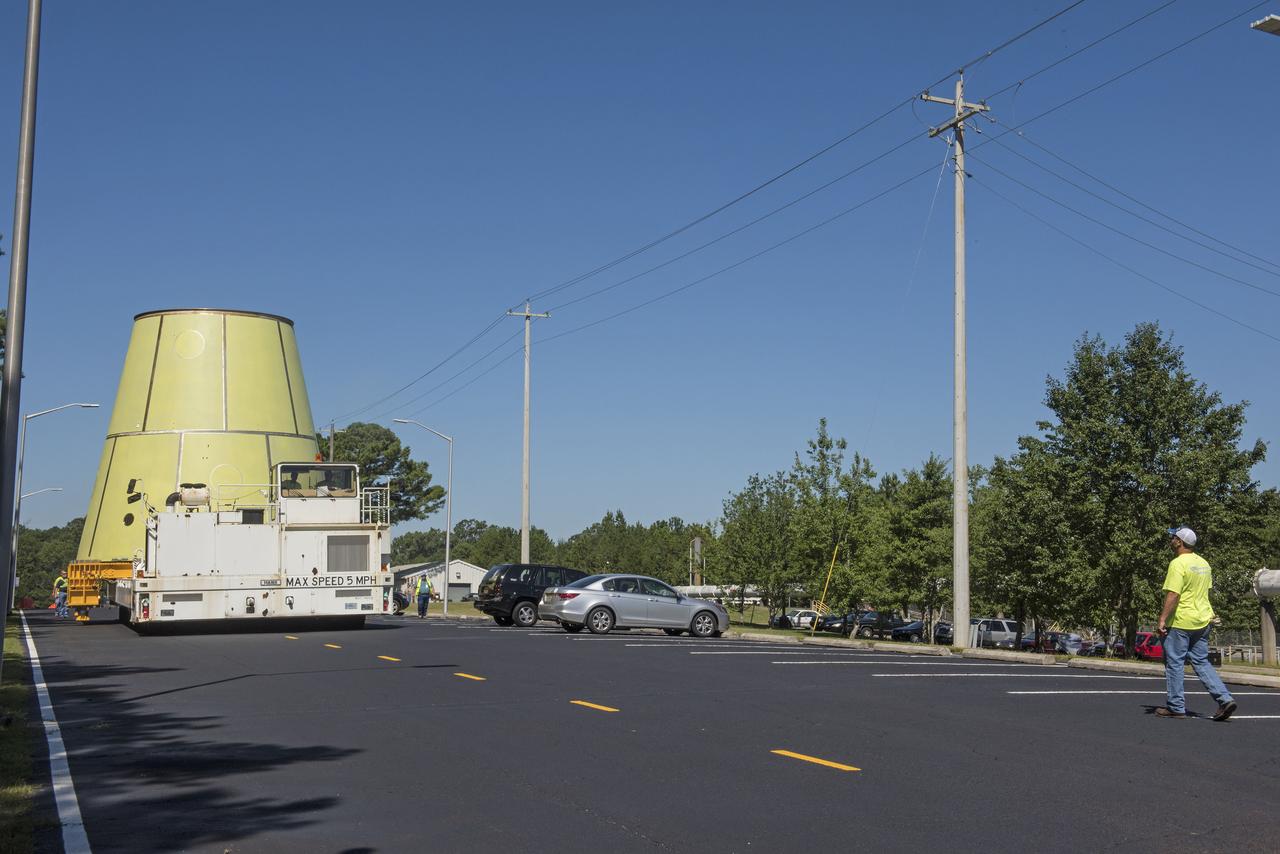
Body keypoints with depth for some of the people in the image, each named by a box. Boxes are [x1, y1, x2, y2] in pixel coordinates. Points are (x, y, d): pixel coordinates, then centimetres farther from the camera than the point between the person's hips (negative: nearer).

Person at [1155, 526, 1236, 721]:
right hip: (1203, 621, 8)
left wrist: (1162, 619, -19)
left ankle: (1176, 707, 6)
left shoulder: (1178, 564, -15)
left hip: (1180, 622, -8)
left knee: (1174, 663, 2)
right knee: (1201, 662, 13)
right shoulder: (1203, 563, 12)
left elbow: (1173, 595, -21)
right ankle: (1225, 699, 2)